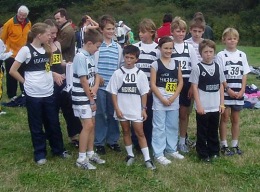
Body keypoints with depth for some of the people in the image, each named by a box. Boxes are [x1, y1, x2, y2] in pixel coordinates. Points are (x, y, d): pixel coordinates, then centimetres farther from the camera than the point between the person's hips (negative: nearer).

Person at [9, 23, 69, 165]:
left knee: (53, 123, 13)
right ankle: (40, 154, 19)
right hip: (33, 95, -5)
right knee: (36, 126, 7)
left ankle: (58, 150, 28)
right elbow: (13, 71, -8)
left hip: (48, 93, 6)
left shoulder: (46, 49, 8)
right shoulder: (26, 50, -11)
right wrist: (26, 82, -4)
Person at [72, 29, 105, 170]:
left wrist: (95, 88, -9)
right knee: (88, 125, -10)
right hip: (82, 98, -9)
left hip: (90, 97, 9)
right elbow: (83, 80, -18)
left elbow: (96, 75, 13)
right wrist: (92, 100, -11)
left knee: (92, 125, 13)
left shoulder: (90, 57, 10)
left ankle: (90, 153, 24)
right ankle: (81, 159, -3)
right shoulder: (80, 57, -17)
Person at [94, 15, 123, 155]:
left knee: (113, 113, 10)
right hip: (99, 86, -4)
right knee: (100, 114, 3)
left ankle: (112, 140, 23)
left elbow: (121, 66, 13)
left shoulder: (118, 47, 9)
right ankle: (99, 142, 13)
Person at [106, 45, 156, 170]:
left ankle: (147, 158, 3)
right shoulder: (118, 73, -4)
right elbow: (114, 92, -2)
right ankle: (130, 155, 26)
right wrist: (117, 109, -7)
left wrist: (144, 109, 0)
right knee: (126, 132, 13)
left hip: (136, 110, -1)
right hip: (122, 110, 1)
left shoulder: (140, 74, -2)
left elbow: (144, 93, 3)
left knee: (140, 133, 1)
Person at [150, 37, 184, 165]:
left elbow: (180, 82, 5)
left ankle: (171, 149, 28)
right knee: (159, 127, 0)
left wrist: (174, 97, -7)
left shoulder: (176, 63, 8)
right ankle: (159, 154, 6)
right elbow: (153, 84, -8)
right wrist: (162, 99, -13)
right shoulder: (156, 64, -4)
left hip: (174, 99, 4)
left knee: (173, 126, 14)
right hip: (159, 100, -4)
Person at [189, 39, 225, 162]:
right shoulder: (197, 68, -6)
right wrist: (198, 105, -12)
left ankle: (214, 152, 28)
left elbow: (221, 86, 10)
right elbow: (194, 87, -7)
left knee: (213, 131, 14)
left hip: (215, 106, 4)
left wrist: (222, 103, 5)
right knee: (202, 132, 6)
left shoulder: (218, 67, 5)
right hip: (203, 107, -4)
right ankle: (203, 154, 16)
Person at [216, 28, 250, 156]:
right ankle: (224, 145, 9)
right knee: (225, 118, 2)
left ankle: (235, 145, 18)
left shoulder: (242, 55, 7)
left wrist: (242, 90, -5)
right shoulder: (221, 55, -4)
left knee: (235, 119, 10)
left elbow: (244, 74, 6)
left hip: (239, 93, 3)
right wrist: (228, 90, -14)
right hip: (225, 92, -3)